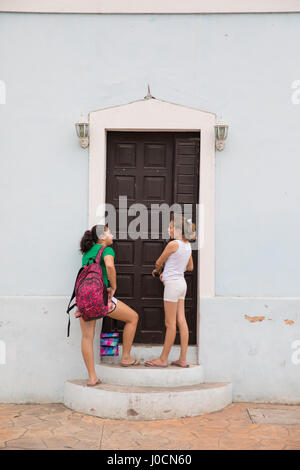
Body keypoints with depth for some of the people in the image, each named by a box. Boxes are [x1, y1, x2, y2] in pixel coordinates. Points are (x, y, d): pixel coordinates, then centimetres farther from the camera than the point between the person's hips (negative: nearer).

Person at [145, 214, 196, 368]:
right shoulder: (187, 245, 10)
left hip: (173, 284, -8)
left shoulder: (173, 244, -14)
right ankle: (182, 360, 9)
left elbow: (159, 262, -3)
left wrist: (157, 270, 20)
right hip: (181, 282, 8)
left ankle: (163, 359, 6)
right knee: (181, 321, 7)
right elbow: (190, 267, 22)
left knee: (170, 324, -2)